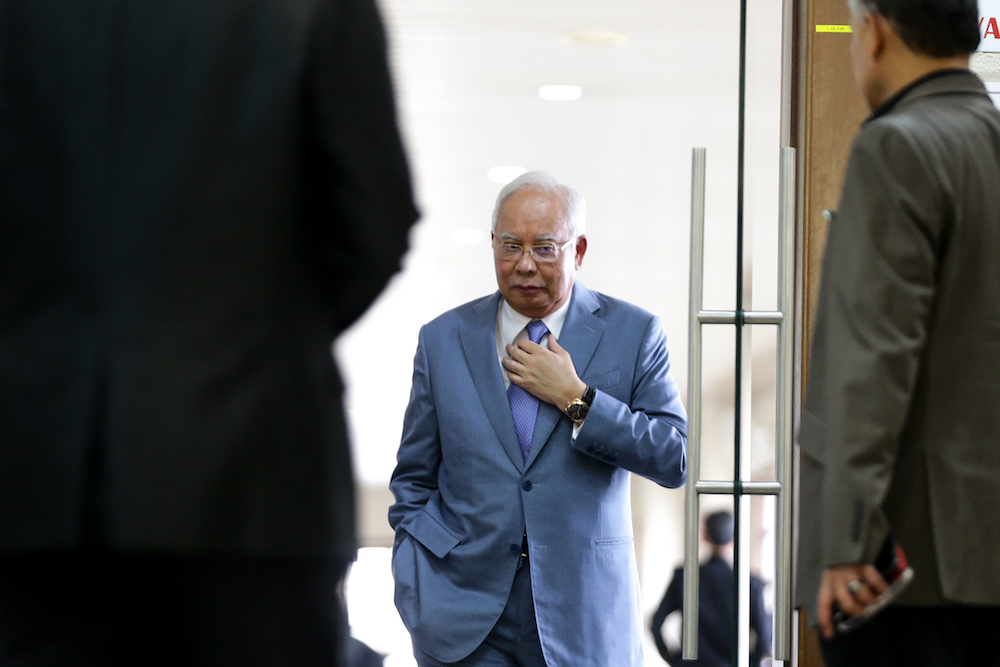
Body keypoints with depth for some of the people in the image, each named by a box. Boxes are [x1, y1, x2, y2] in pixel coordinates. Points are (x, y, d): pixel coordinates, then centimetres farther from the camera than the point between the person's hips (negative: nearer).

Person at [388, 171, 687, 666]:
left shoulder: (633, 334, 4)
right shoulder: (443, 339, 8)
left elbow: (676, 459, -3)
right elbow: (413, 480, 12)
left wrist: (575, 399, -11)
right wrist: (419, 597, 1)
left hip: (583, 620, 0)